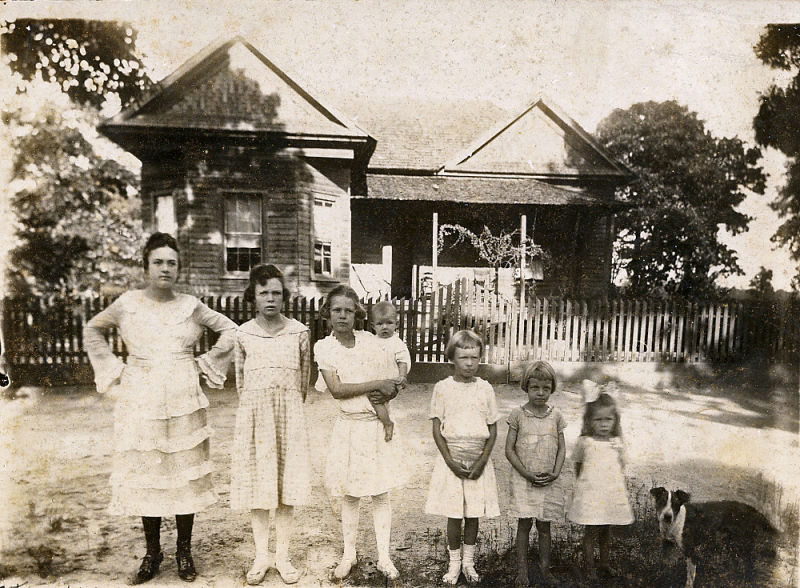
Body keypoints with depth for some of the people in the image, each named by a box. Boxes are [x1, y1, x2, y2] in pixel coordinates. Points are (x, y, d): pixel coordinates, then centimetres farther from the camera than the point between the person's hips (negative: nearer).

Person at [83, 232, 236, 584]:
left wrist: (207, 364, 4)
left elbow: (230, 330, 11)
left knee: (184, 472, 5)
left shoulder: (191, 306, 3)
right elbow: (92, 330, 17)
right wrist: (113, 369, 8)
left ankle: (184, 551, 21)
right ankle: (152, 552, 24)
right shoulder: (128, 303, 3)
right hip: (140, 401, 1)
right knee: (145, 473, 7)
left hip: (183, 401, 0)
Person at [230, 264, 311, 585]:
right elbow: (240, 378, 11)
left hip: (289, 413, 0)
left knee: (287, 484, 4)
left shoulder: (299, 331, -2)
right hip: (254, 413, 1)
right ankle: (261, 556, 22)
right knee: (257, 483, 6)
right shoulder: (243, 333, 1)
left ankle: (283, 556, 19)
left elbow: (304, 375, 8)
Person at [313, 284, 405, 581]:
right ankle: (349, 555, 30)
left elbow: (393, 381, 8)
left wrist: (385, 393, -14)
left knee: (381, 494, 8)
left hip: (379, 424, 1)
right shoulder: (323, 347, -4)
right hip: (349, 426, -1)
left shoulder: (371, 340, 2)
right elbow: (336, 389, -13)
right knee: (350, 495, 11)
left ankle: (384, 557, 22)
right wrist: (377, 384, -17)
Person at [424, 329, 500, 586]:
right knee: (454, 514, 5)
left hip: (478, 460, 1)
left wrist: (482, 461, -7)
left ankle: (468, 561, 29)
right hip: (451, 459, -1)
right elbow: (437, 430, -3)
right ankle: (454, 562, 25)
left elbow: (492, 430, 3)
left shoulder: (485, 388, 0)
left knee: (473, 514, 10)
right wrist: (451, 461, -10)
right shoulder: (442, 388, -5)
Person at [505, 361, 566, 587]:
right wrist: (527, 474, -13)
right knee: (524, 524, 4)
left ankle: (545, 568, 27)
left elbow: (562, 448, 5)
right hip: (523, 480, -2)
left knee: (544, 525, 13)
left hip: (548, 481, 2)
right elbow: (509, 450, -6)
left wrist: (555, 473, -9)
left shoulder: (556, 415, 1)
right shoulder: (518, 414, -7)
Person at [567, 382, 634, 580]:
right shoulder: (585, 442, -9)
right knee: (591, 531, 1)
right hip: (591, 493, -3)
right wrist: (582, 484, 10)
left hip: (612, 494, 4)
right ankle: (590, 569, 14)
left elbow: (621, 467, 11)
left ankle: (604, 563, 34)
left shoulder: (616, 443, 0)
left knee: (606, 530, 17)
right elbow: (578, 466, 6)